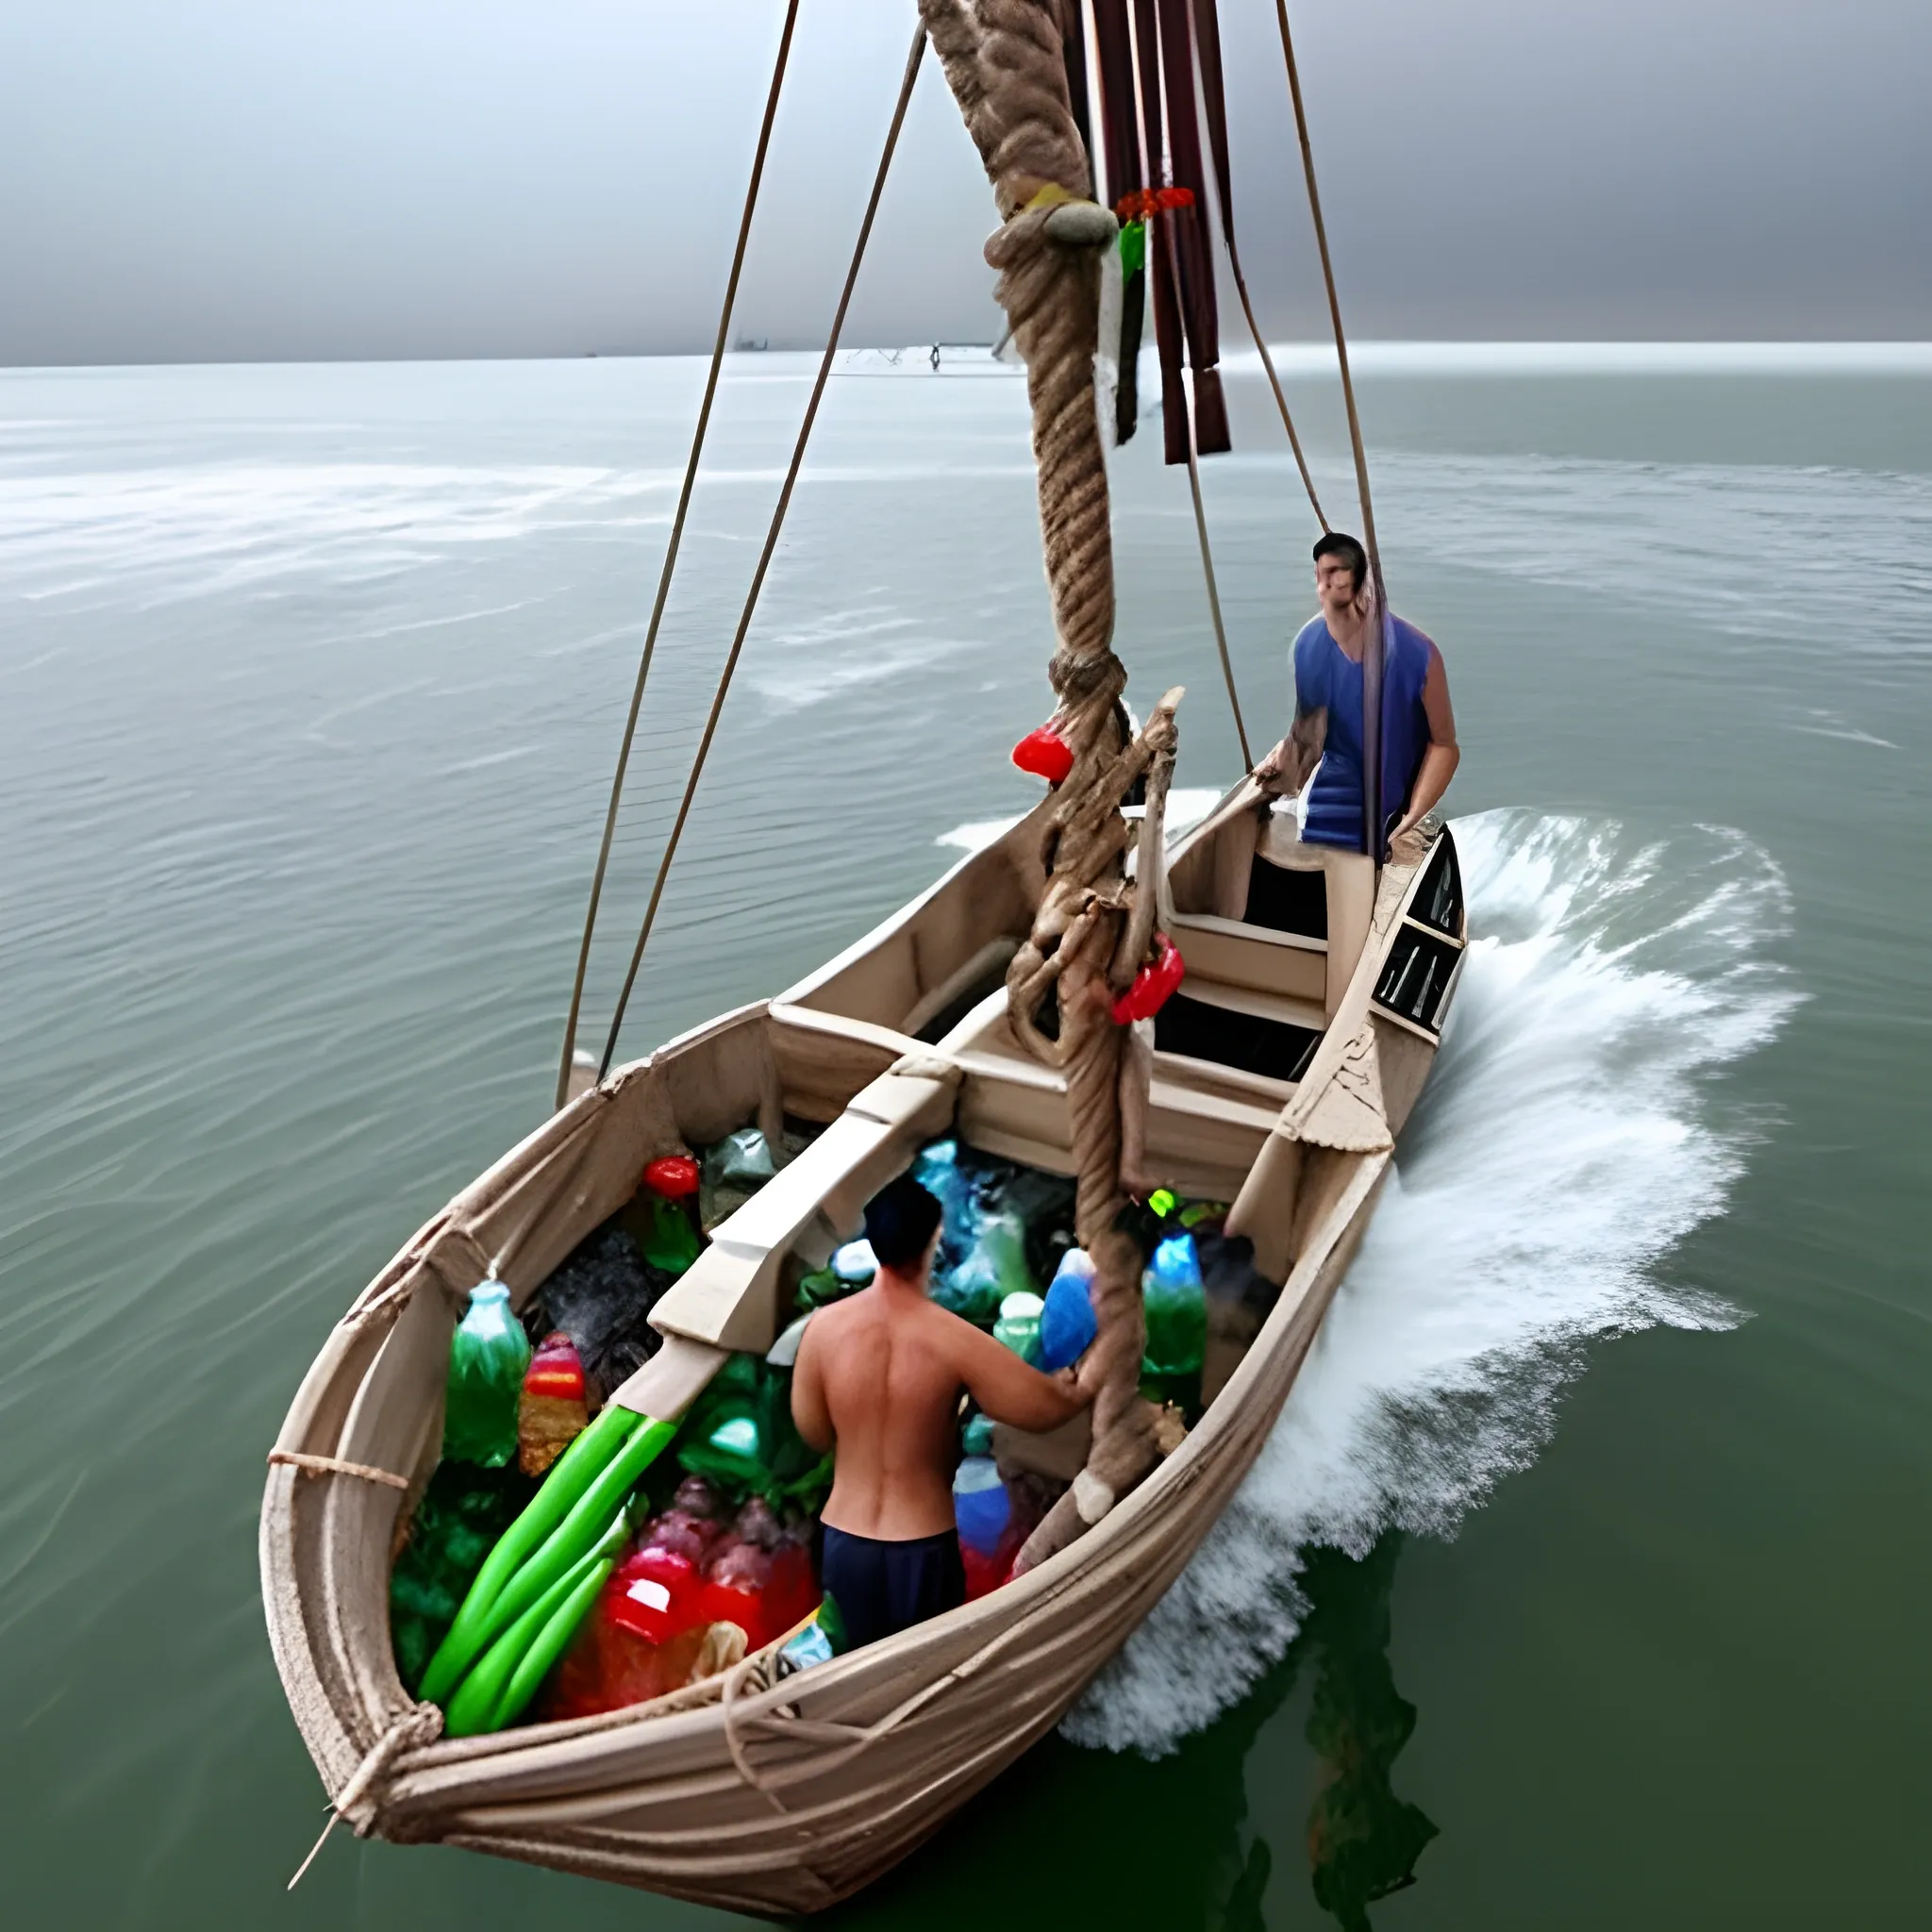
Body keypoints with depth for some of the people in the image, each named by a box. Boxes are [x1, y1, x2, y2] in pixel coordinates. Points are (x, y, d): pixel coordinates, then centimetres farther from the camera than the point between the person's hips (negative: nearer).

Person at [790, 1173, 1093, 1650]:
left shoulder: (824, 1327, -11)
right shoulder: (953, 1340, -19)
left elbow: (813, 1431, 3)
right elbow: (1051, 1406, -11)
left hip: (844, 1543, 3)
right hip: (922, 1550, -3)